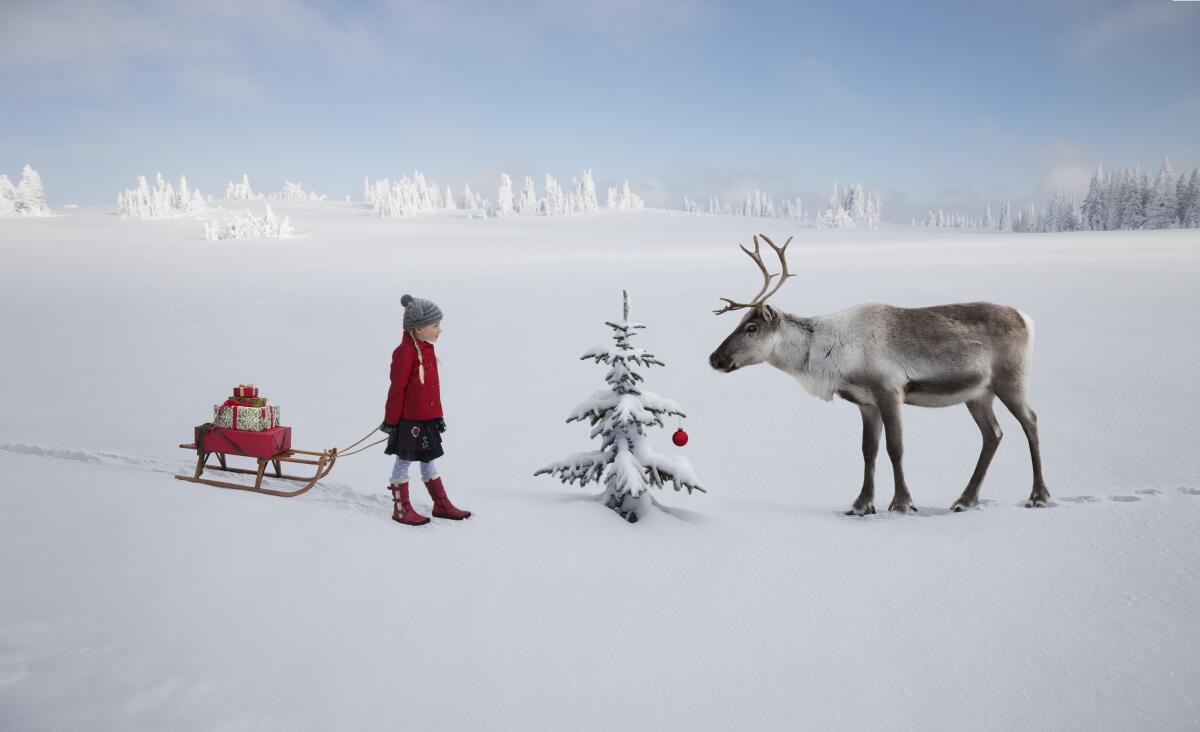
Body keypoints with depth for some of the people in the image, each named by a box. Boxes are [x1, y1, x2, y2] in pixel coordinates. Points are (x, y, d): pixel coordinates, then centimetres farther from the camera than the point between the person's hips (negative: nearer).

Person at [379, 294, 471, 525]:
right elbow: (397, 389, -17)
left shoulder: (427, 349, 10)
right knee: (404, 461, 4)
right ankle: (401, 509, 15)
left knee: (428, 460, 16)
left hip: (428, 418, 9)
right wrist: (391, 420, -13)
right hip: (409, 419, -9)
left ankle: (442, 506, 24)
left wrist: (438, 415, 20)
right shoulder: (405, 352, -19)